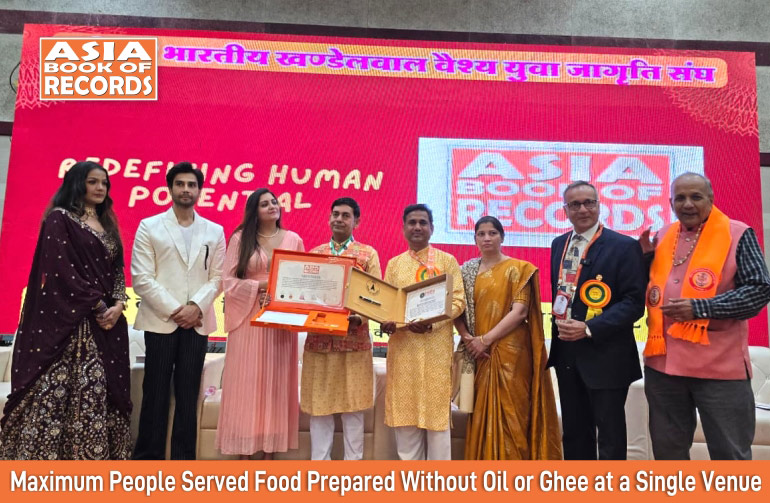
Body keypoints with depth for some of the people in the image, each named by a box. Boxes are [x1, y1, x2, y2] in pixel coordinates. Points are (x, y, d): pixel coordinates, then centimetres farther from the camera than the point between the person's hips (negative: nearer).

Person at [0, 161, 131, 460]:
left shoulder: (107, 225, 19)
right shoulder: (59, 219, -1)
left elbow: (118, 270, 14)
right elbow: (62, 270, -11)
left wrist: (118, 305, -3)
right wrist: (98, 306, -11)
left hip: (107, 322, 6)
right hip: (70, 321, -6)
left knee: (101, 394, 3)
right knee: (56, 393, -7)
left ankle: (94, 457, 8)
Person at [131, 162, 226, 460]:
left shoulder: (214, 231, 10)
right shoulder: (149, 226, 4)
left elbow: (217, 278, 5)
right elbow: (141, 278, -4)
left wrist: (196, 306, -11)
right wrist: (174, 310, -11)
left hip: (197, 323, 2)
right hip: (160, 321, -2)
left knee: (188, 396, 7)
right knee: (156, 394, 4)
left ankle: (184, 458, 15)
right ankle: (148, 457, 15)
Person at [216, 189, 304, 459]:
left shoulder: (293, 239, 7)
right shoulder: (240, 238, 2)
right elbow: (228, 281, -3)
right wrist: (258, 287, -15)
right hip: (248, 318, -1)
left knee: (276, 381, 5)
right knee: (246, 381, 1)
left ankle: (270, 453, 14)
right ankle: (244, 454, 11)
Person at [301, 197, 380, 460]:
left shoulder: (368, 254, 4)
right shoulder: (314, 253, 12)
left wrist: (360, 318, -20)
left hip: (354, 340, -2)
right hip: (318, 340, 3)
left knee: (353, 408, 6)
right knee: (318, 407, 8)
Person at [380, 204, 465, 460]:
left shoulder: (447, 261, 3)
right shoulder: (394, 263, 13)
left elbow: (458, 301, -4)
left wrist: (431, 323, -19)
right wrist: (385, 322, -11)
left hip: (436, 346, -3)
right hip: (402, 346, 3)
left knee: (435, 409, 2)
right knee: (404, 409, 8)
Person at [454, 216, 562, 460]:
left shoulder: (517, 268, -1)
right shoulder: (468, 269, 11)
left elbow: (520, 311, -10)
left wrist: (486, 339, -14)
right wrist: (467, 338, -9)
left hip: (510, 352, -4)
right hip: (479, 355, 4)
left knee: (510, 412, -2)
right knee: (482, 413, 7)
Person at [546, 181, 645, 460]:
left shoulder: (624, 246, -9)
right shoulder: (559, 244, 10)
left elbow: (634, 302, -15)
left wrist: (589, 329, -21)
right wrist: (559, 329, 7)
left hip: (606, 356, -6)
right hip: (566, 353, 6)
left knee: (610, 436, 7)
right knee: (574, 431, 17)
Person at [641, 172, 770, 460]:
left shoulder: (737, 234, -4)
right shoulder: (661, 237, 10)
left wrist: (701, 308, -18)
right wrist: (643, 256, 0)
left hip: (720, 366, -4)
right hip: (663, 362, 5)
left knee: (730, 453, 10)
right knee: (667, 450, 17)